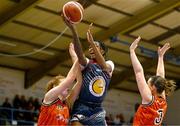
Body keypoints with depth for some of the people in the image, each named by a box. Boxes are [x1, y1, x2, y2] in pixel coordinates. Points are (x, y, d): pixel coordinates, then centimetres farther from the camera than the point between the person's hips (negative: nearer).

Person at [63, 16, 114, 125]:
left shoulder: (110, 64, 6)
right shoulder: (86, 63, 4)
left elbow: (104, 66, -20)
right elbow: (79, 52, -19)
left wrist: (92, 42, -32)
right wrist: (73, 28, -36)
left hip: (97, 109, 2)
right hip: (81, 107, -2)